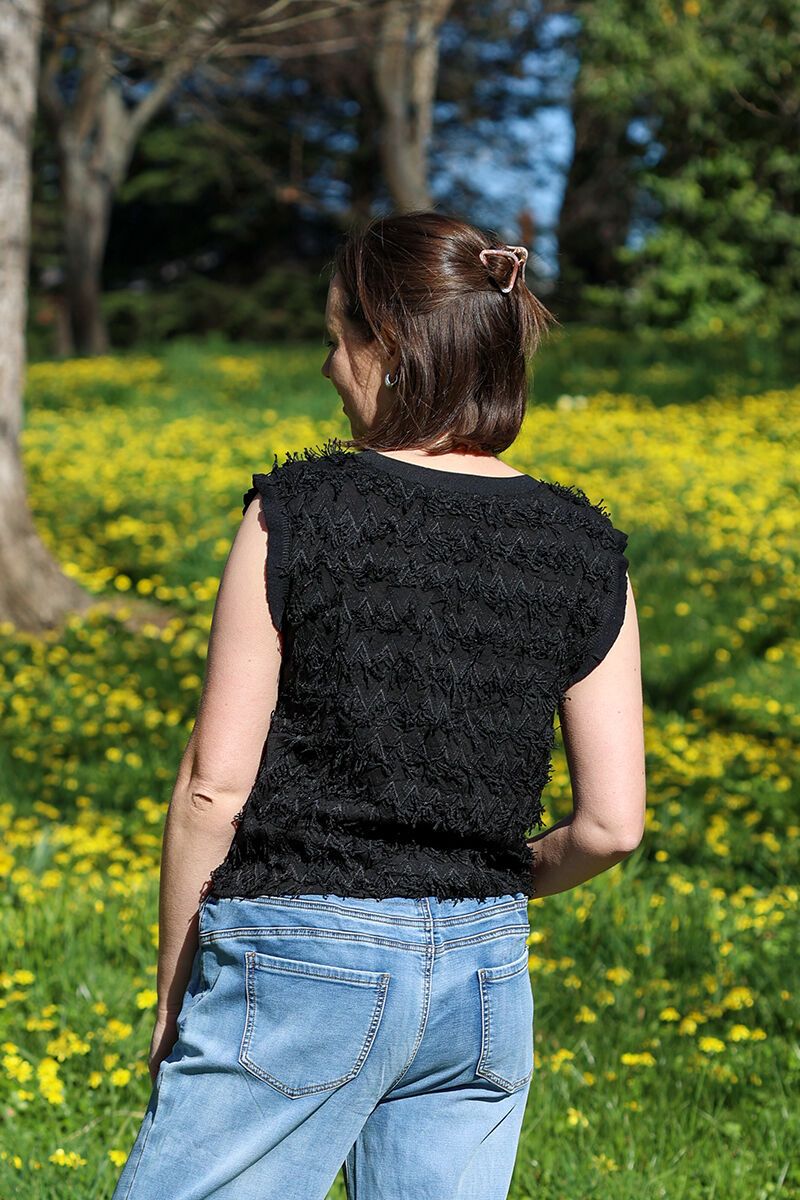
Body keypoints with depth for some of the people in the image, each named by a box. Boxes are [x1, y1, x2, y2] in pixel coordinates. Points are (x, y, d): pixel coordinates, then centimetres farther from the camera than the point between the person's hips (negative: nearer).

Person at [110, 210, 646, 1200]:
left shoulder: (299, 514, -10)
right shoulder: (582, 548, 2)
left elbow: (216, 785, -8)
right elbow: (610, 822, 2)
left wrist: (173, 994, 4)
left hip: (305, 966, -5)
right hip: (487, 975, 5)